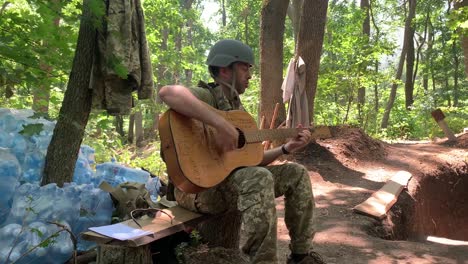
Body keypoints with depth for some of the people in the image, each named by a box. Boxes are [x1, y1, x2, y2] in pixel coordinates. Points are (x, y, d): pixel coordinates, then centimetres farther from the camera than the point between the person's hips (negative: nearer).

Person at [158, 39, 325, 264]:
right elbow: (168, 92, -38)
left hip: (231, 176, 9)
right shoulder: (207, 96, -12)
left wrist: (287, 148, 6)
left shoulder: (236, 106, 16)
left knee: (297, 173, 5)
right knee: (260, 178, -36)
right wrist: (222, 125, -39)